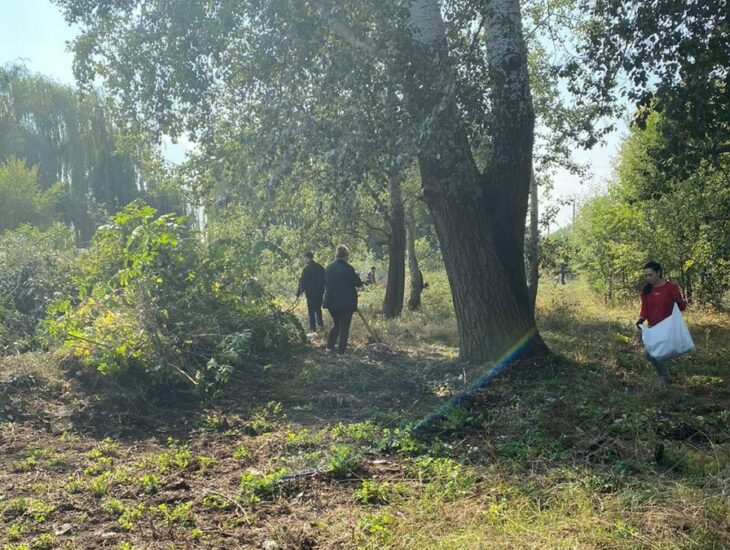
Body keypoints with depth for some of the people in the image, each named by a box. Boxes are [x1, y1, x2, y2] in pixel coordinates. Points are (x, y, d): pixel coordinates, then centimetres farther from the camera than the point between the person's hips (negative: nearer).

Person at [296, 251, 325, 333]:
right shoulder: (320, 267, 3)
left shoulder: (307, 268, -14)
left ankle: (313, 327, 6)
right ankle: (320, 324, 18)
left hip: (310, 292, -5)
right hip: (320, 291, 5)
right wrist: (322, 289, 19)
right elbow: (324, 279, 9)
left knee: (311, 310, 4)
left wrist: (299, 292, -6)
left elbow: (303, 281, -13)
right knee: (318, 308, 21)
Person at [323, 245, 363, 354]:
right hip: (346, 303, -5)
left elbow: (325, 283, 13)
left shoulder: (328, 268, 2)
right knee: (344, 326, 5)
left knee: (336, 323, 23)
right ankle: (340, 351, 7)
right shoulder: (348, 269, -16)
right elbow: (358, 283, -7)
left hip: (331, 302, 5)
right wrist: (357, 276, 13)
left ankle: (330, 346, 22)